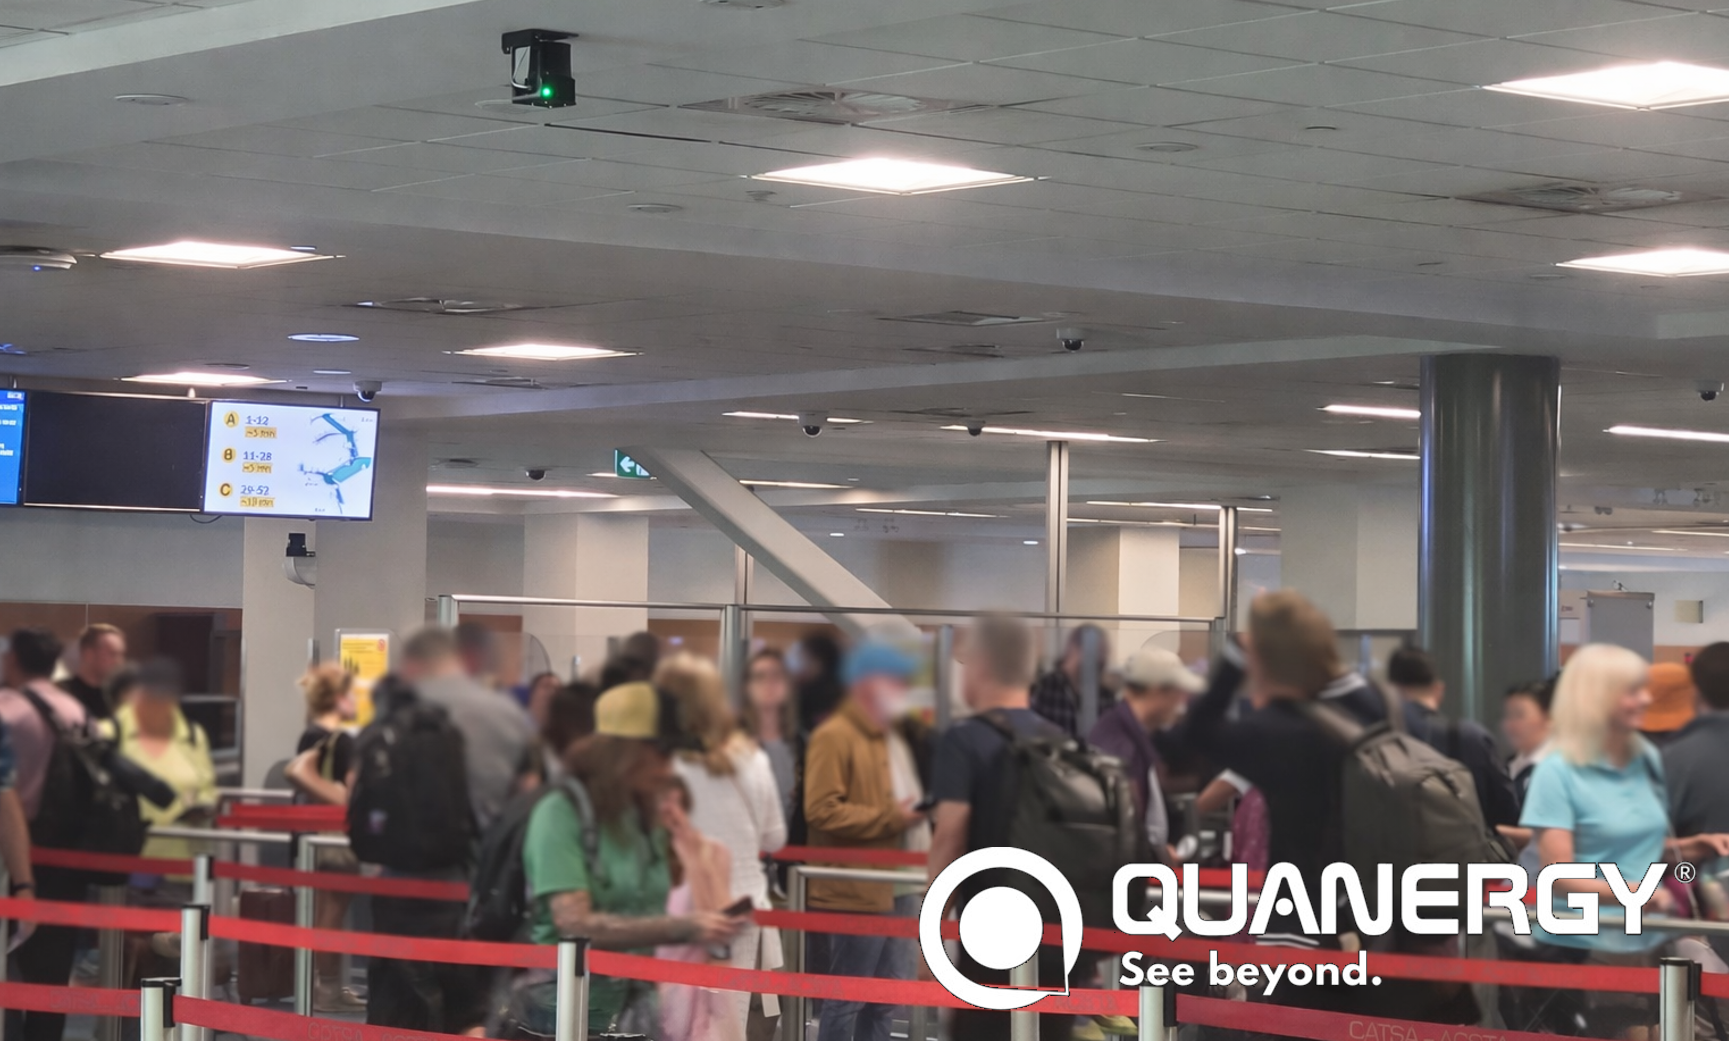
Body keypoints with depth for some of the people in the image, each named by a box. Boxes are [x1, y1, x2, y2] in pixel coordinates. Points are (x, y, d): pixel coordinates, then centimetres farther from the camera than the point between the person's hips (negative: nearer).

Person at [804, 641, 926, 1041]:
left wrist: (907, 811, 8)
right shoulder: (833, 737, -13)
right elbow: (822, 810, -21)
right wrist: (890, 819, -21)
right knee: (845, 1001, -6)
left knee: (881, 999, 12)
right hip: (850, 893, -10)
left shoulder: (881, 738, 18)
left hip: (882, 891, 10)